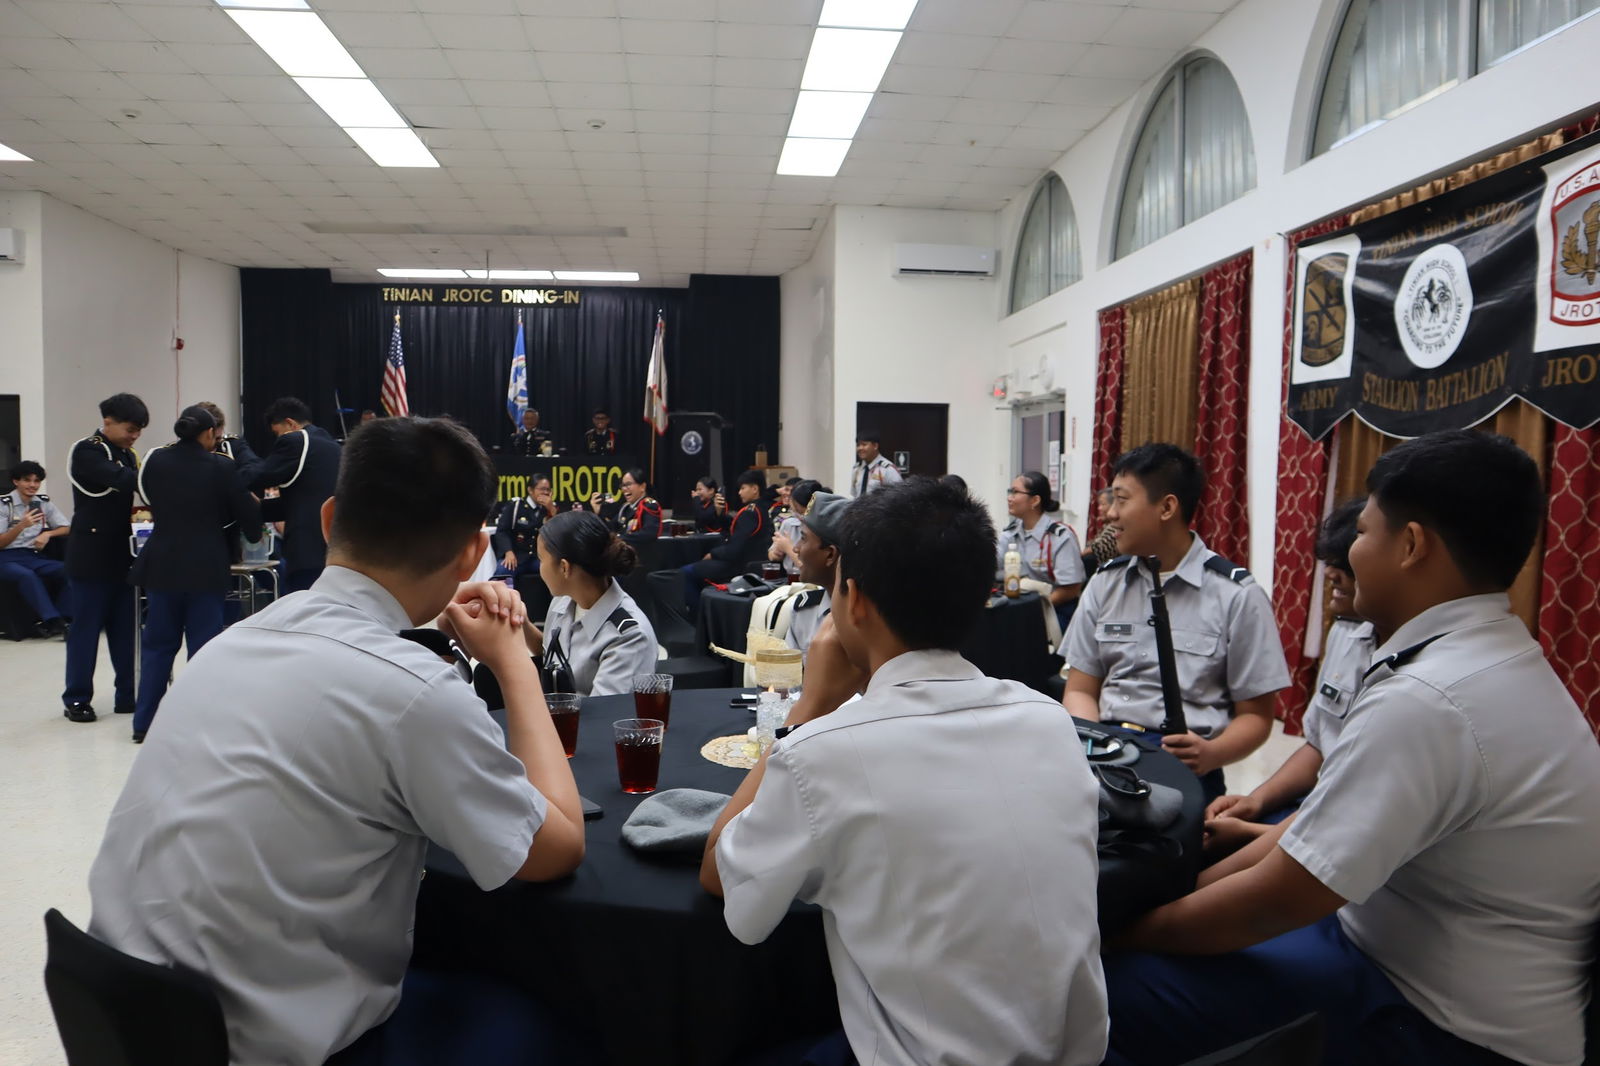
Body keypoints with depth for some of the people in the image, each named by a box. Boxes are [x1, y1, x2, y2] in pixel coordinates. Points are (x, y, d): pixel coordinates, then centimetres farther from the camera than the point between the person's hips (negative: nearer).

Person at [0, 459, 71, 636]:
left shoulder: (45, 503, 11)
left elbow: (66, 529, 9)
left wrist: (48, 534, -12)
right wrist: (22, 525, -21)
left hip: (35, 556, 4)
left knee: (69, 570, -26)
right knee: (27, 575, -37)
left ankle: (50, 621, -24)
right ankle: (53, 620, -39)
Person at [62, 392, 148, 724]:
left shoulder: (126, 456, 13)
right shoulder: (86, 452, -10)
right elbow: (118, 479, -26)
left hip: (122, 553, 7)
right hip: (91, 554, -7)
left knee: (125, 627, 8)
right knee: (86, 628, 0)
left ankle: (128, 695, 14)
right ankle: (77, 699, 10)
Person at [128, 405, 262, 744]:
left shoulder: (155, 461, 2)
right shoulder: (221, 467, -9)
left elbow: (151, 500, 17)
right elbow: (246, 511, -2)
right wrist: (253, 532, 19)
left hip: (162, 566, 4)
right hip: (206, 568, -4)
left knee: (157, 643, 12)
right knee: (203, 645, 2)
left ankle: (144, 722, 16)